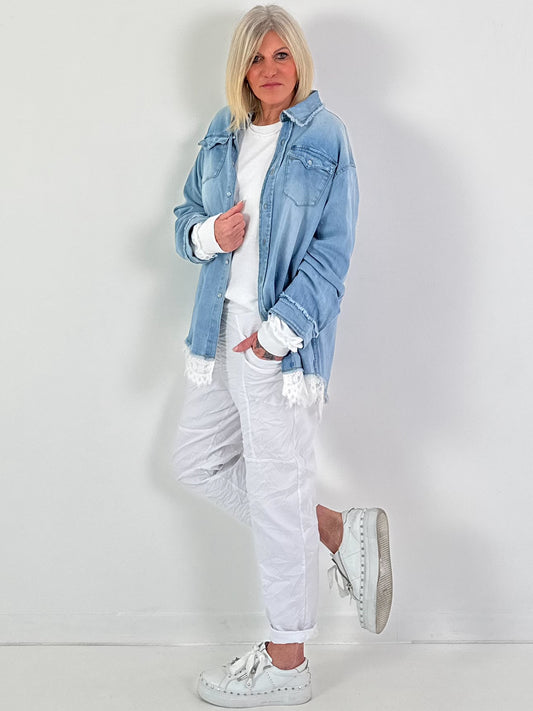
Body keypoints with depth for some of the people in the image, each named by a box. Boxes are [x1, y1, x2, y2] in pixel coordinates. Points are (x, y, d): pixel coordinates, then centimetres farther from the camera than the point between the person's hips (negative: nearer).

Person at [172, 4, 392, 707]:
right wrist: (208, 232, -7)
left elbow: (332, 253, -11)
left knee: (278, 490, 0)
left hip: (285, 337, -8)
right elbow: (187, 214, 17)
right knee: (198, 461, 16)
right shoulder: (223, 133, 11)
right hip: (224, 329, 8)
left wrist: (278, 331, -18)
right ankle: (340, 531, 26)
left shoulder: (325, 138, -7)